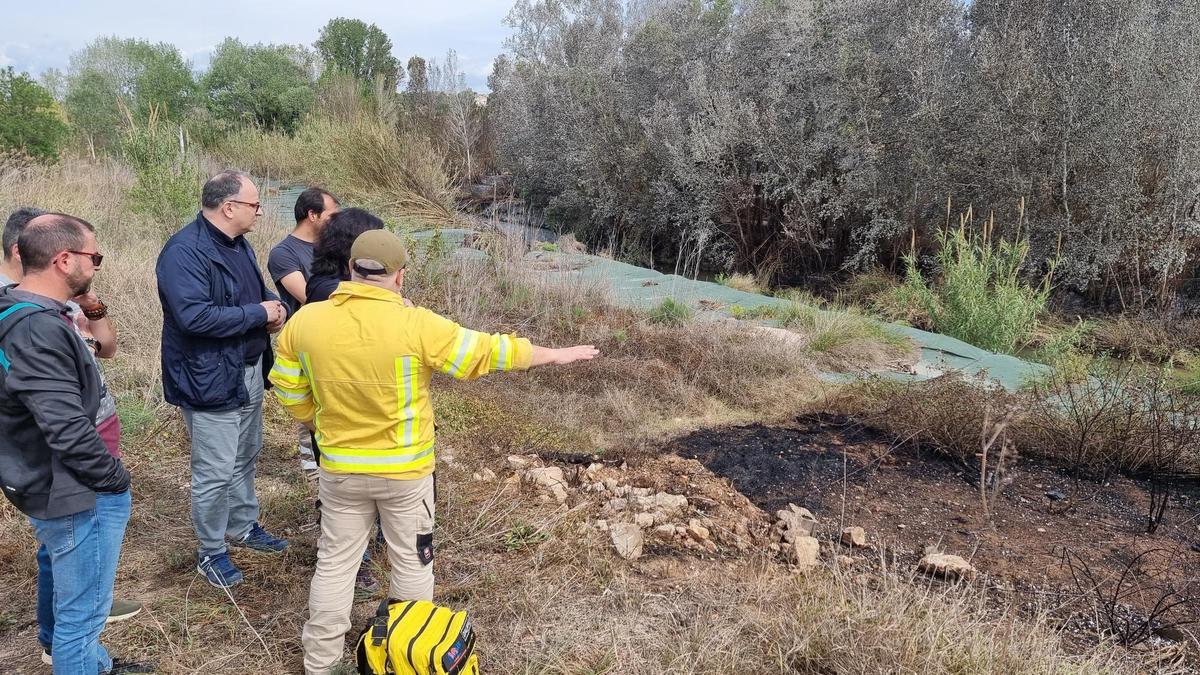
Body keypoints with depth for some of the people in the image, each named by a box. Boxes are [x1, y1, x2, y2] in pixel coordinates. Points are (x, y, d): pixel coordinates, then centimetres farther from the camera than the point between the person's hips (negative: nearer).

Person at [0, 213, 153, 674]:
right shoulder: (39, 329, -27)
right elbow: (68, 430, -29)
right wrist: (115, 478, -17)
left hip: (46, 484, 11)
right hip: (73, 495, -11)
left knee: (71, 592, 29)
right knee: (82, 611, 4)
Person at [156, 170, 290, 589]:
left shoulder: (237, 243, 8)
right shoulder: (185, 252, -22)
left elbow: (257, 292, 20)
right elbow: (194, 316, -31)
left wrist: (276, 308, -4)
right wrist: (258, 314, -22)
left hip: (248, 371, 9)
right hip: (210, 379, -9)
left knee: (246, 457, 22)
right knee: (215, 471, 1)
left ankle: (243, 527, 40)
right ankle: (210, 551, 19)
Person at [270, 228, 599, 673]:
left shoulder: (304, 321, -9)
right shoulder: (416, 326, -20)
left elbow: (287, 390, 4)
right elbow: (490, 352, -12)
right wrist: (557, 355, 0)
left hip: (339, 469, 3)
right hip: (405, 471, -3)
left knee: (335, 563, 17)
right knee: (412, 563, 16)